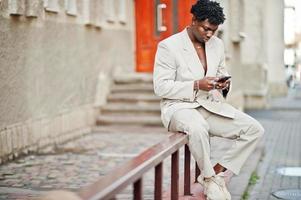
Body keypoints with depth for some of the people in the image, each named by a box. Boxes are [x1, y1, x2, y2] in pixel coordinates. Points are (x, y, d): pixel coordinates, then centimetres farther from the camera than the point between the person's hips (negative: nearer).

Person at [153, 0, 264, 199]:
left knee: (255, 129, -12)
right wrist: (196, 85, -23)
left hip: (212, 106, 6)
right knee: (198, 128, -41)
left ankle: (217, 171, -2)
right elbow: (161, 87, -12)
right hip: (180, 107, -6)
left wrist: (225, 84, -5)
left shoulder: (217, 44, 10)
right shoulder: (168, 46, -9)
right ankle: (210, 179, -15)